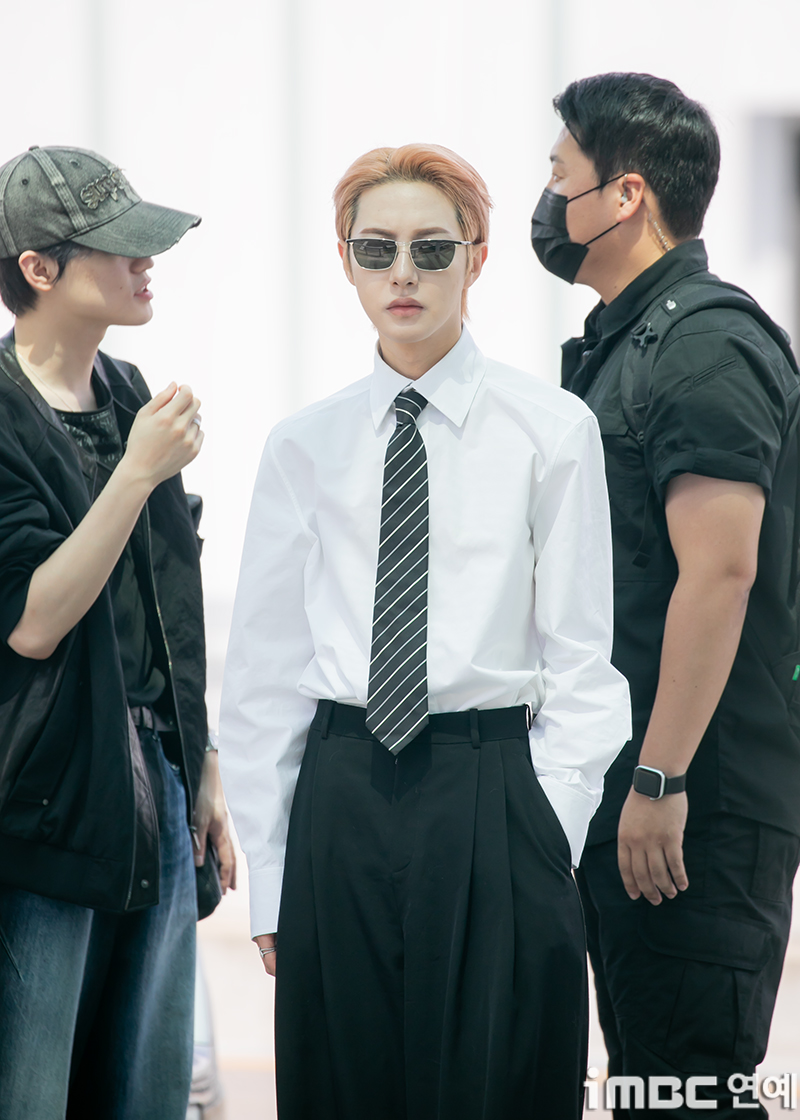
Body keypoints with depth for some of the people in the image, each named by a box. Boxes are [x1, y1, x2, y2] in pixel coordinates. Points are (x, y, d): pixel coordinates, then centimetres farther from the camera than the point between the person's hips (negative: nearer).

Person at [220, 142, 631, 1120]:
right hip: (340, 797, 2)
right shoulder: (304, 448, 8)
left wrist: (551, 837, -7)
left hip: (488, 793, -2)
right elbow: (264, 673, 9)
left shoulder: (551, 432, 2)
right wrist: (267, 875, 5)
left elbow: (585, 660, 2)